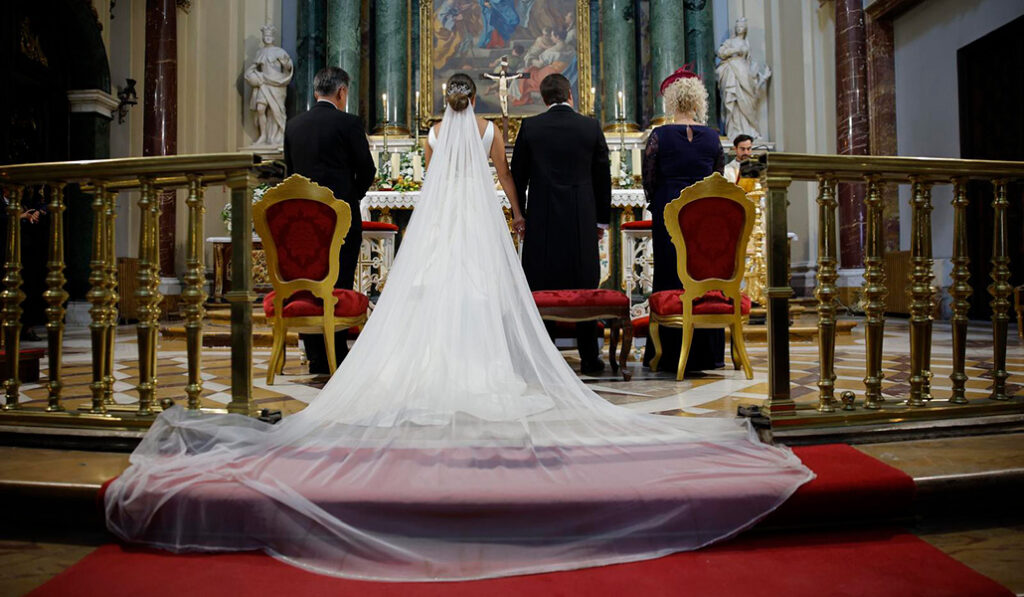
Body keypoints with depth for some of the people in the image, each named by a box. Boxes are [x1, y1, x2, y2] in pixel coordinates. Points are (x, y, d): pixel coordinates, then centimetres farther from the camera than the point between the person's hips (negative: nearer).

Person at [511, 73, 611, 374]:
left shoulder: (529, 126, 0)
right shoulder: (591, 126, 2)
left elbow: (518, 175, 5)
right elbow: (603, 176, 6)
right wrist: (602, 219, 15)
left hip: (542, 218, -1)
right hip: (582, 219, 1)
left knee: (542, 288, 5)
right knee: (585, 287, 7)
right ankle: (589, 358, 12)